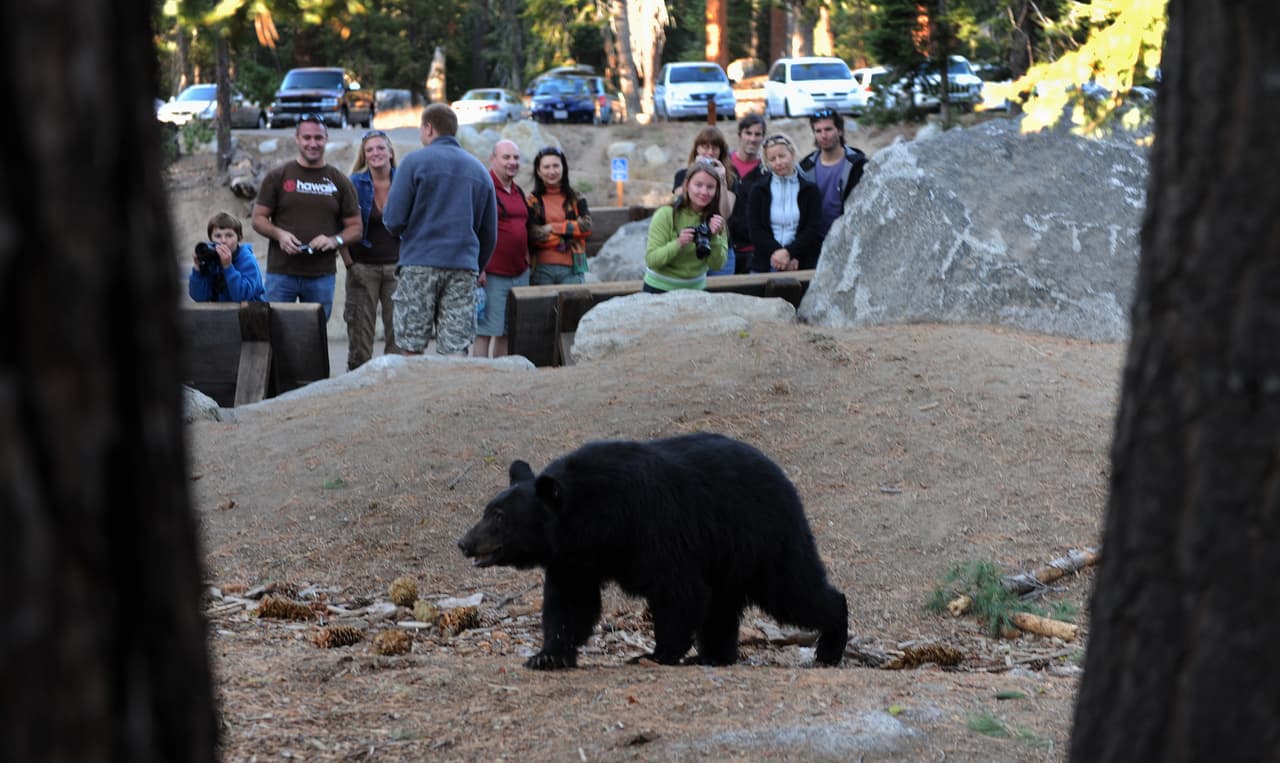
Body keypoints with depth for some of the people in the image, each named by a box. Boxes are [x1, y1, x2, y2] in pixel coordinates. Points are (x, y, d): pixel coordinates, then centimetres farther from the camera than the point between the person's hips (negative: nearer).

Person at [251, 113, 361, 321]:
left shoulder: (340, 181, 10)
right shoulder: (278, 177, 6)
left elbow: (355, 226, 10)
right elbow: (258, 219, 7)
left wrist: (334, 240, -10)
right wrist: (279, 234, -13)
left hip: (322, 275, 1)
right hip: (281, 272, -1)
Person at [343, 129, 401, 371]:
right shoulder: (355, 184, -2)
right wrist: (348, 262, -6)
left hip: (396, 266, 1)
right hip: (363, 267, -1)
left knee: (398, 333, 0)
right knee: (360, 333, 1)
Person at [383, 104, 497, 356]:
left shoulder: (414, 162, -1)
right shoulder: (479, 170, 14)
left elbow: (393, 221, -6)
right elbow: (489, 233, 16)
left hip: (420, 263, -3)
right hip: (463, 268, 3)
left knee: (411, 349, 4)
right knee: (456, 351, 0)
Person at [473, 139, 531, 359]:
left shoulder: (518, 191, 16)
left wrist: (527, 261, 21)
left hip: (519, 274, 8)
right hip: (491, 275, -8)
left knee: (507, 333, 11)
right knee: (484, 332, -8)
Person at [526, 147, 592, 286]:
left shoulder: (576, 199, 12)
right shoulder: (532, 201, 5)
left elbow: (586, 226, -2)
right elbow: (533, 235, -7)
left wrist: (554, 227, -7)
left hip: (571, 269, 1)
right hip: (542, 270, -1)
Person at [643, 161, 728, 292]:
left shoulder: (715, 220, -4)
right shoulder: (666, 215, -16)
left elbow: (717, 266, -8)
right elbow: (651, 260, -19)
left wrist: (714, 237, -24)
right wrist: (678, 243, -33)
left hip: (695, 289, 3)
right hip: (659, 290, -3)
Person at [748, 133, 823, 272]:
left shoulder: (810, 190, 8)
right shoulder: (759, 192, 11)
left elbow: (813, 230, -1)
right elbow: (756, 231, 1)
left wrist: (788, 252, -15)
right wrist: (777, 253, -15)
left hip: (803, 266, -1)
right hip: (766, 266, 1)